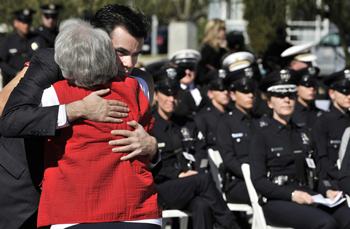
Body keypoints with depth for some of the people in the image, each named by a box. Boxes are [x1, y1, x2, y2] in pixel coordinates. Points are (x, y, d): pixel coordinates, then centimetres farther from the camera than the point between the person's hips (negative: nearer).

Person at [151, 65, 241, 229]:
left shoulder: (188, 125, 21)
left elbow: (202, 155, 14)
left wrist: (194, 171, -8)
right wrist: (178, 174, -16)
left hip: (189, 190, 4)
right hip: (160, 189, -4)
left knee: (202, 205, -33)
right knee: (204, 179, -31)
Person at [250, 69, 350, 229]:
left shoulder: (304, 134, 23)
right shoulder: (261, 138, 5)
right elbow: (258, 181, -3)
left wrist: (327, 191, 2)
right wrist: (292, 195, -16)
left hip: (309, 196, 5)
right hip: (276, 201, -5)